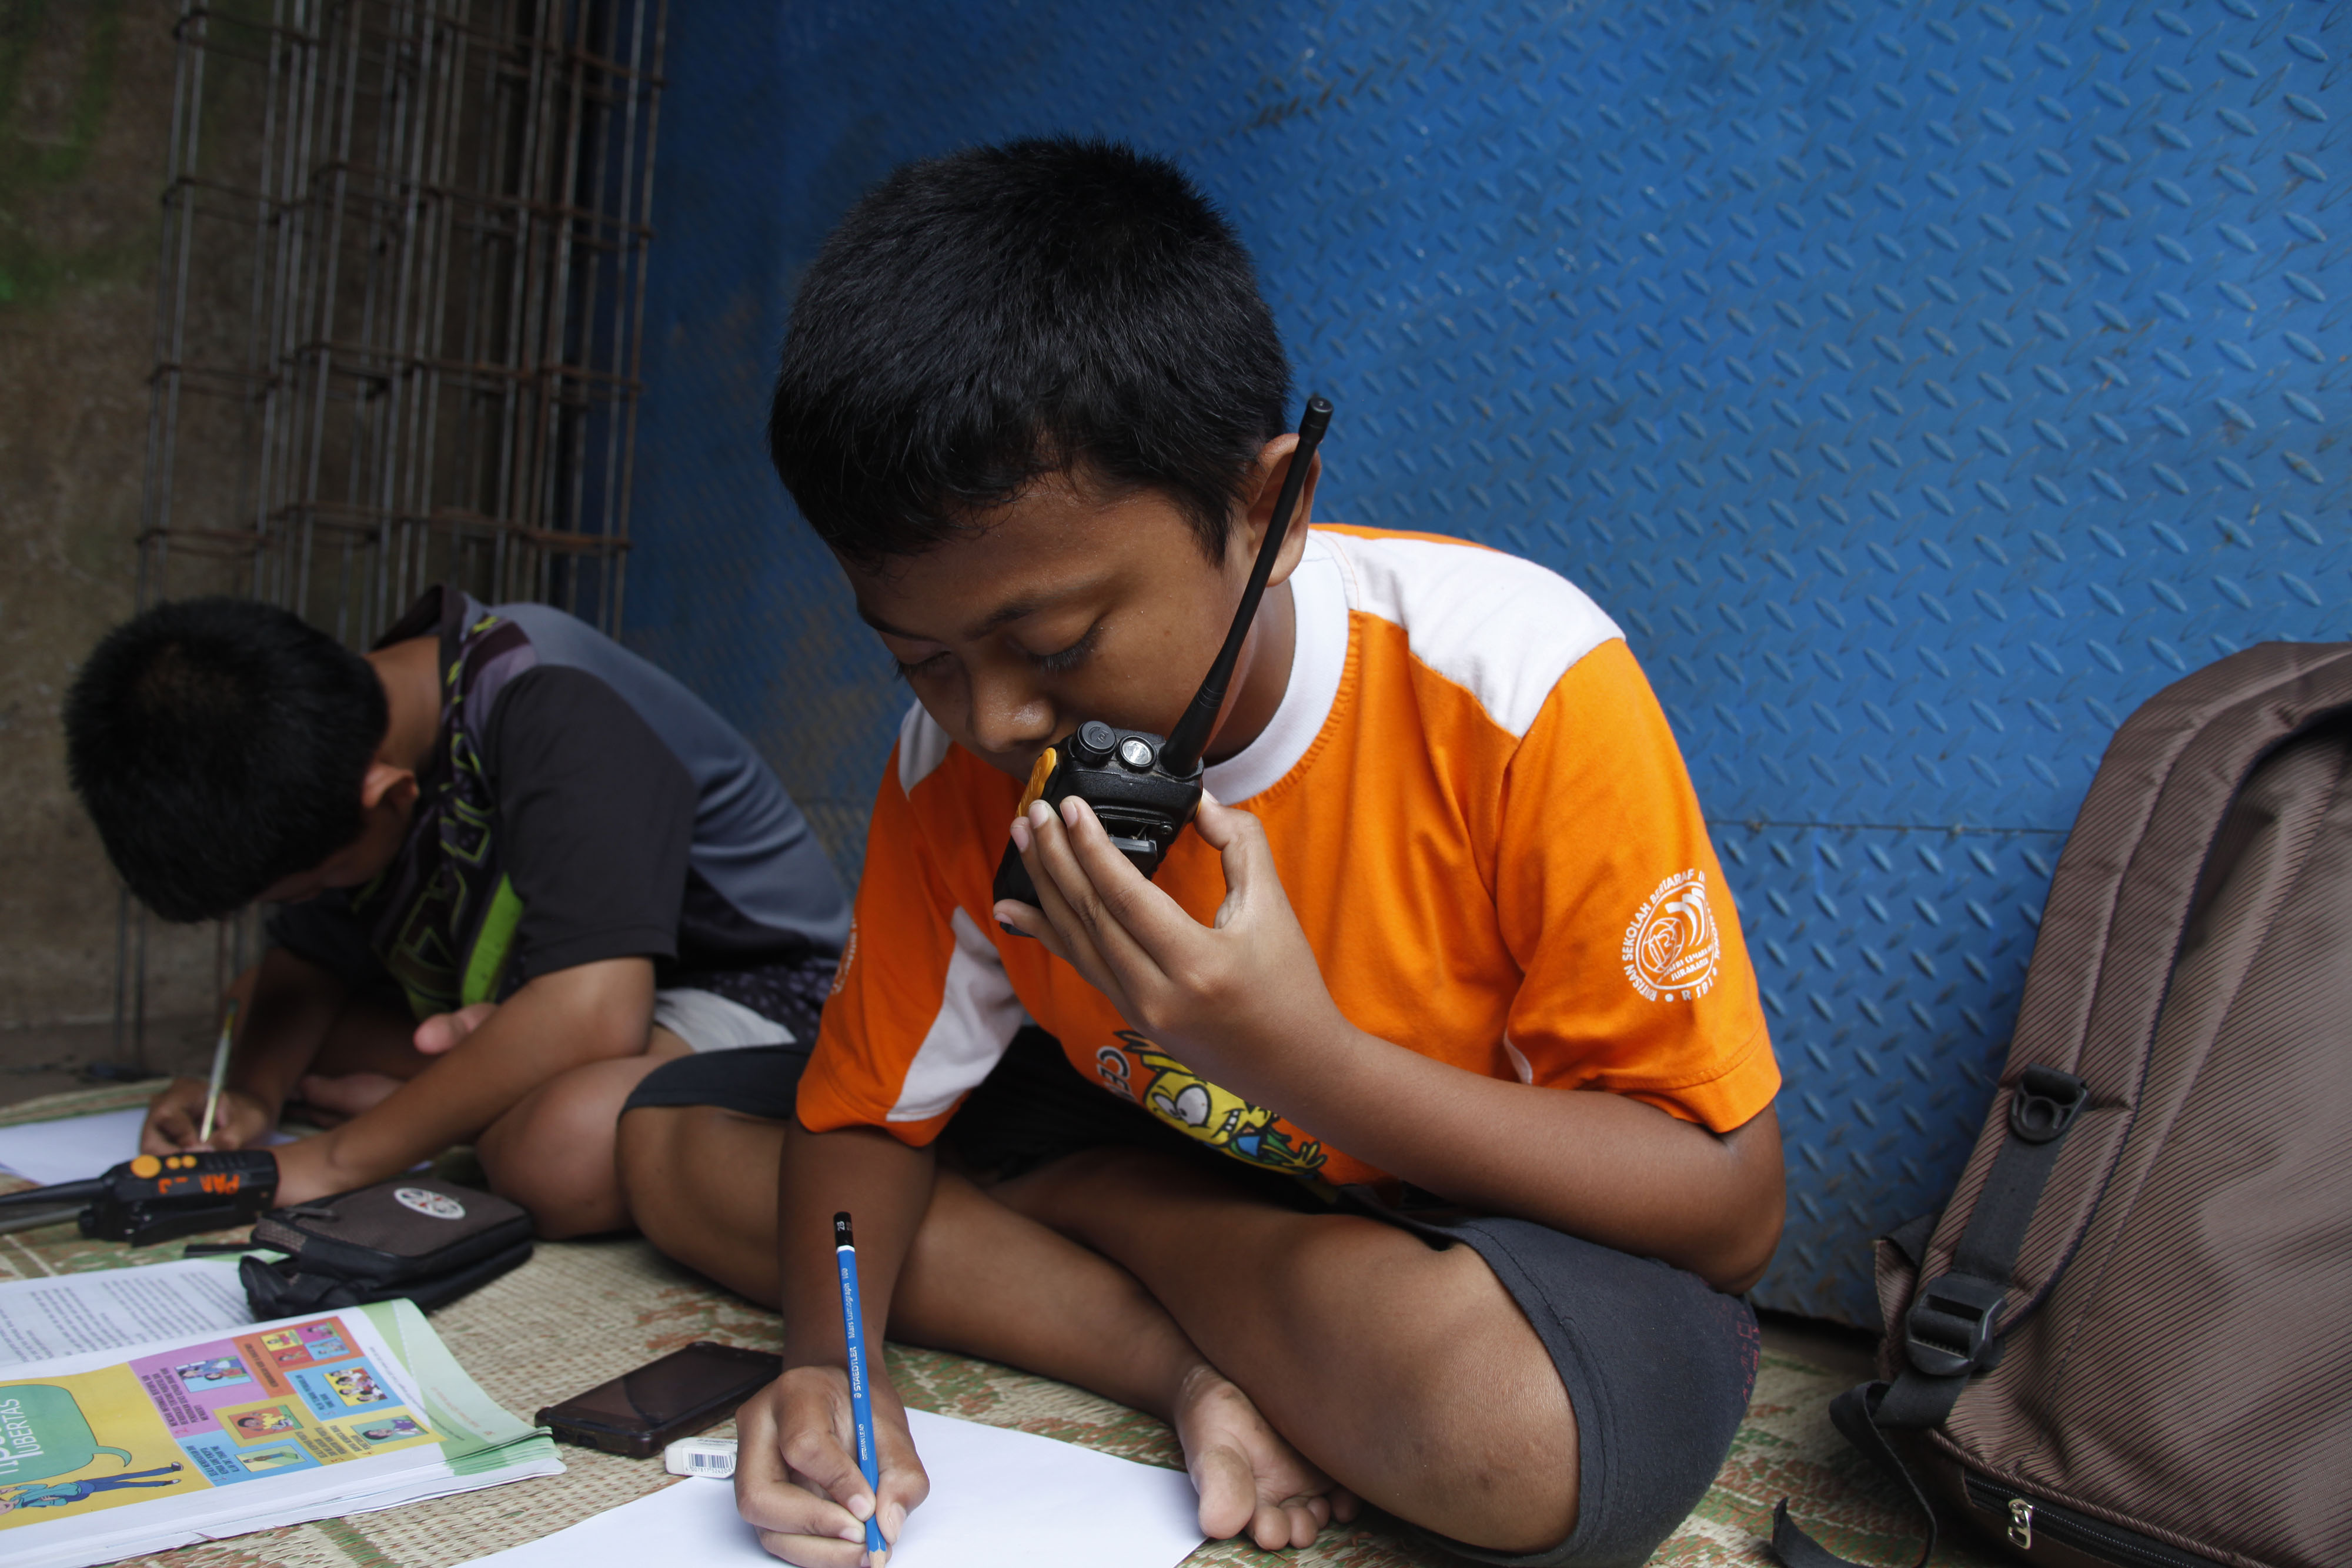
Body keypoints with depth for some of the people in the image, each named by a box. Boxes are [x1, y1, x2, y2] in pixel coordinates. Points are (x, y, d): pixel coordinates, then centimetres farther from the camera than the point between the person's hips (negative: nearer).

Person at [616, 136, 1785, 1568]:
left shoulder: (1518, 684, -28)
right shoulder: (957, 756, -13)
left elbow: (1732, 1208, -23)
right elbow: (867, 1108, -2)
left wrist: (1301, 1059, -35)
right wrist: (829, 1359, -23)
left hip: (1476, 1232, -3)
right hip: (1161, 1169, 5)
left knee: (1506, 1409, -40)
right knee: (676, 1138, -4)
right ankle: (1200, 1372, -12)